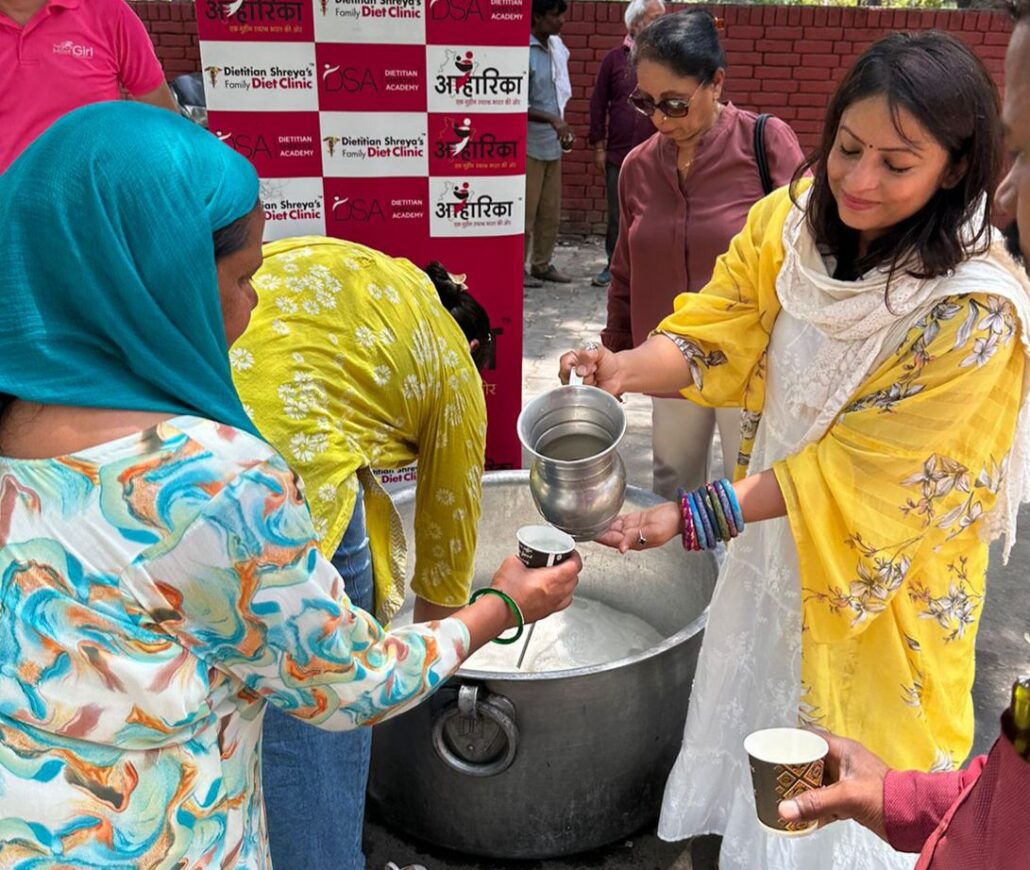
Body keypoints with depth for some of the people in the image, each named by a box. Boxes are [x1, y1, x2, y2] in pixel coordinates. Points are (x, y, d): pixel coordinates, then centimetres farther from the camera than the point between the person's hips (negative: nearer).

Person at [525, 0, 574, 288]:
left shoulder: (555, 48, 10)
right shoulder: (523, 52, -14)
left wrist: (560, 125, 13)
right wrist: (552, 120, -26)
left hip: (552, 144, 8)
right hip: (529, 145, -8)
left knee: (551, 212, 11)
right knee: (525, 212, -1)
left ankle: (542, 264, 22)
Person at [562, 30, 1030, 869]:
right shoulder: (794, 216, -13)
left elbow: (860, 468, -27)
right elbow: (719, 333, -14)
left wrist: (690, 517, -30)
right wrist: (627, 368, -35)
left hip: (877, 573, -5)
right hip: (774, 530, 6)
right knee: (759, 706, 27)